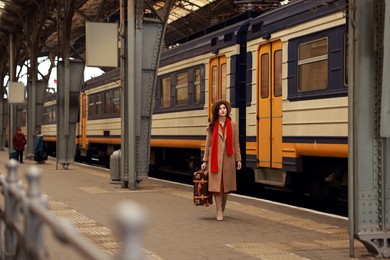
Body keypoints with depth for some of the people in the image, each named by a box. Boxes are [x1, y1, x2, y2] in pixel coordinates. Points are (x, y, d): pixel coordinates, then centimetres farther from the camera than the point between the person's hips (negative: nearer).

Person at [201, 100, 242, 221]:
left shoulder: (232, 126, 7)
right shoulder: (212, 126, 6)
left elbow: (236, 144, 8)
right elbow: (208, 144, 7)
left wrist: (238, 159, 3)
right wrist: (205, 161, 5)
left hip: (228, 159, 1)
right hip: (215, 159, -1)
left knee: (226, 185, 7)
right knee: (216, 185, -5)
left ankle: (223, 209, 23)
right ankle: (219, 212, 1)